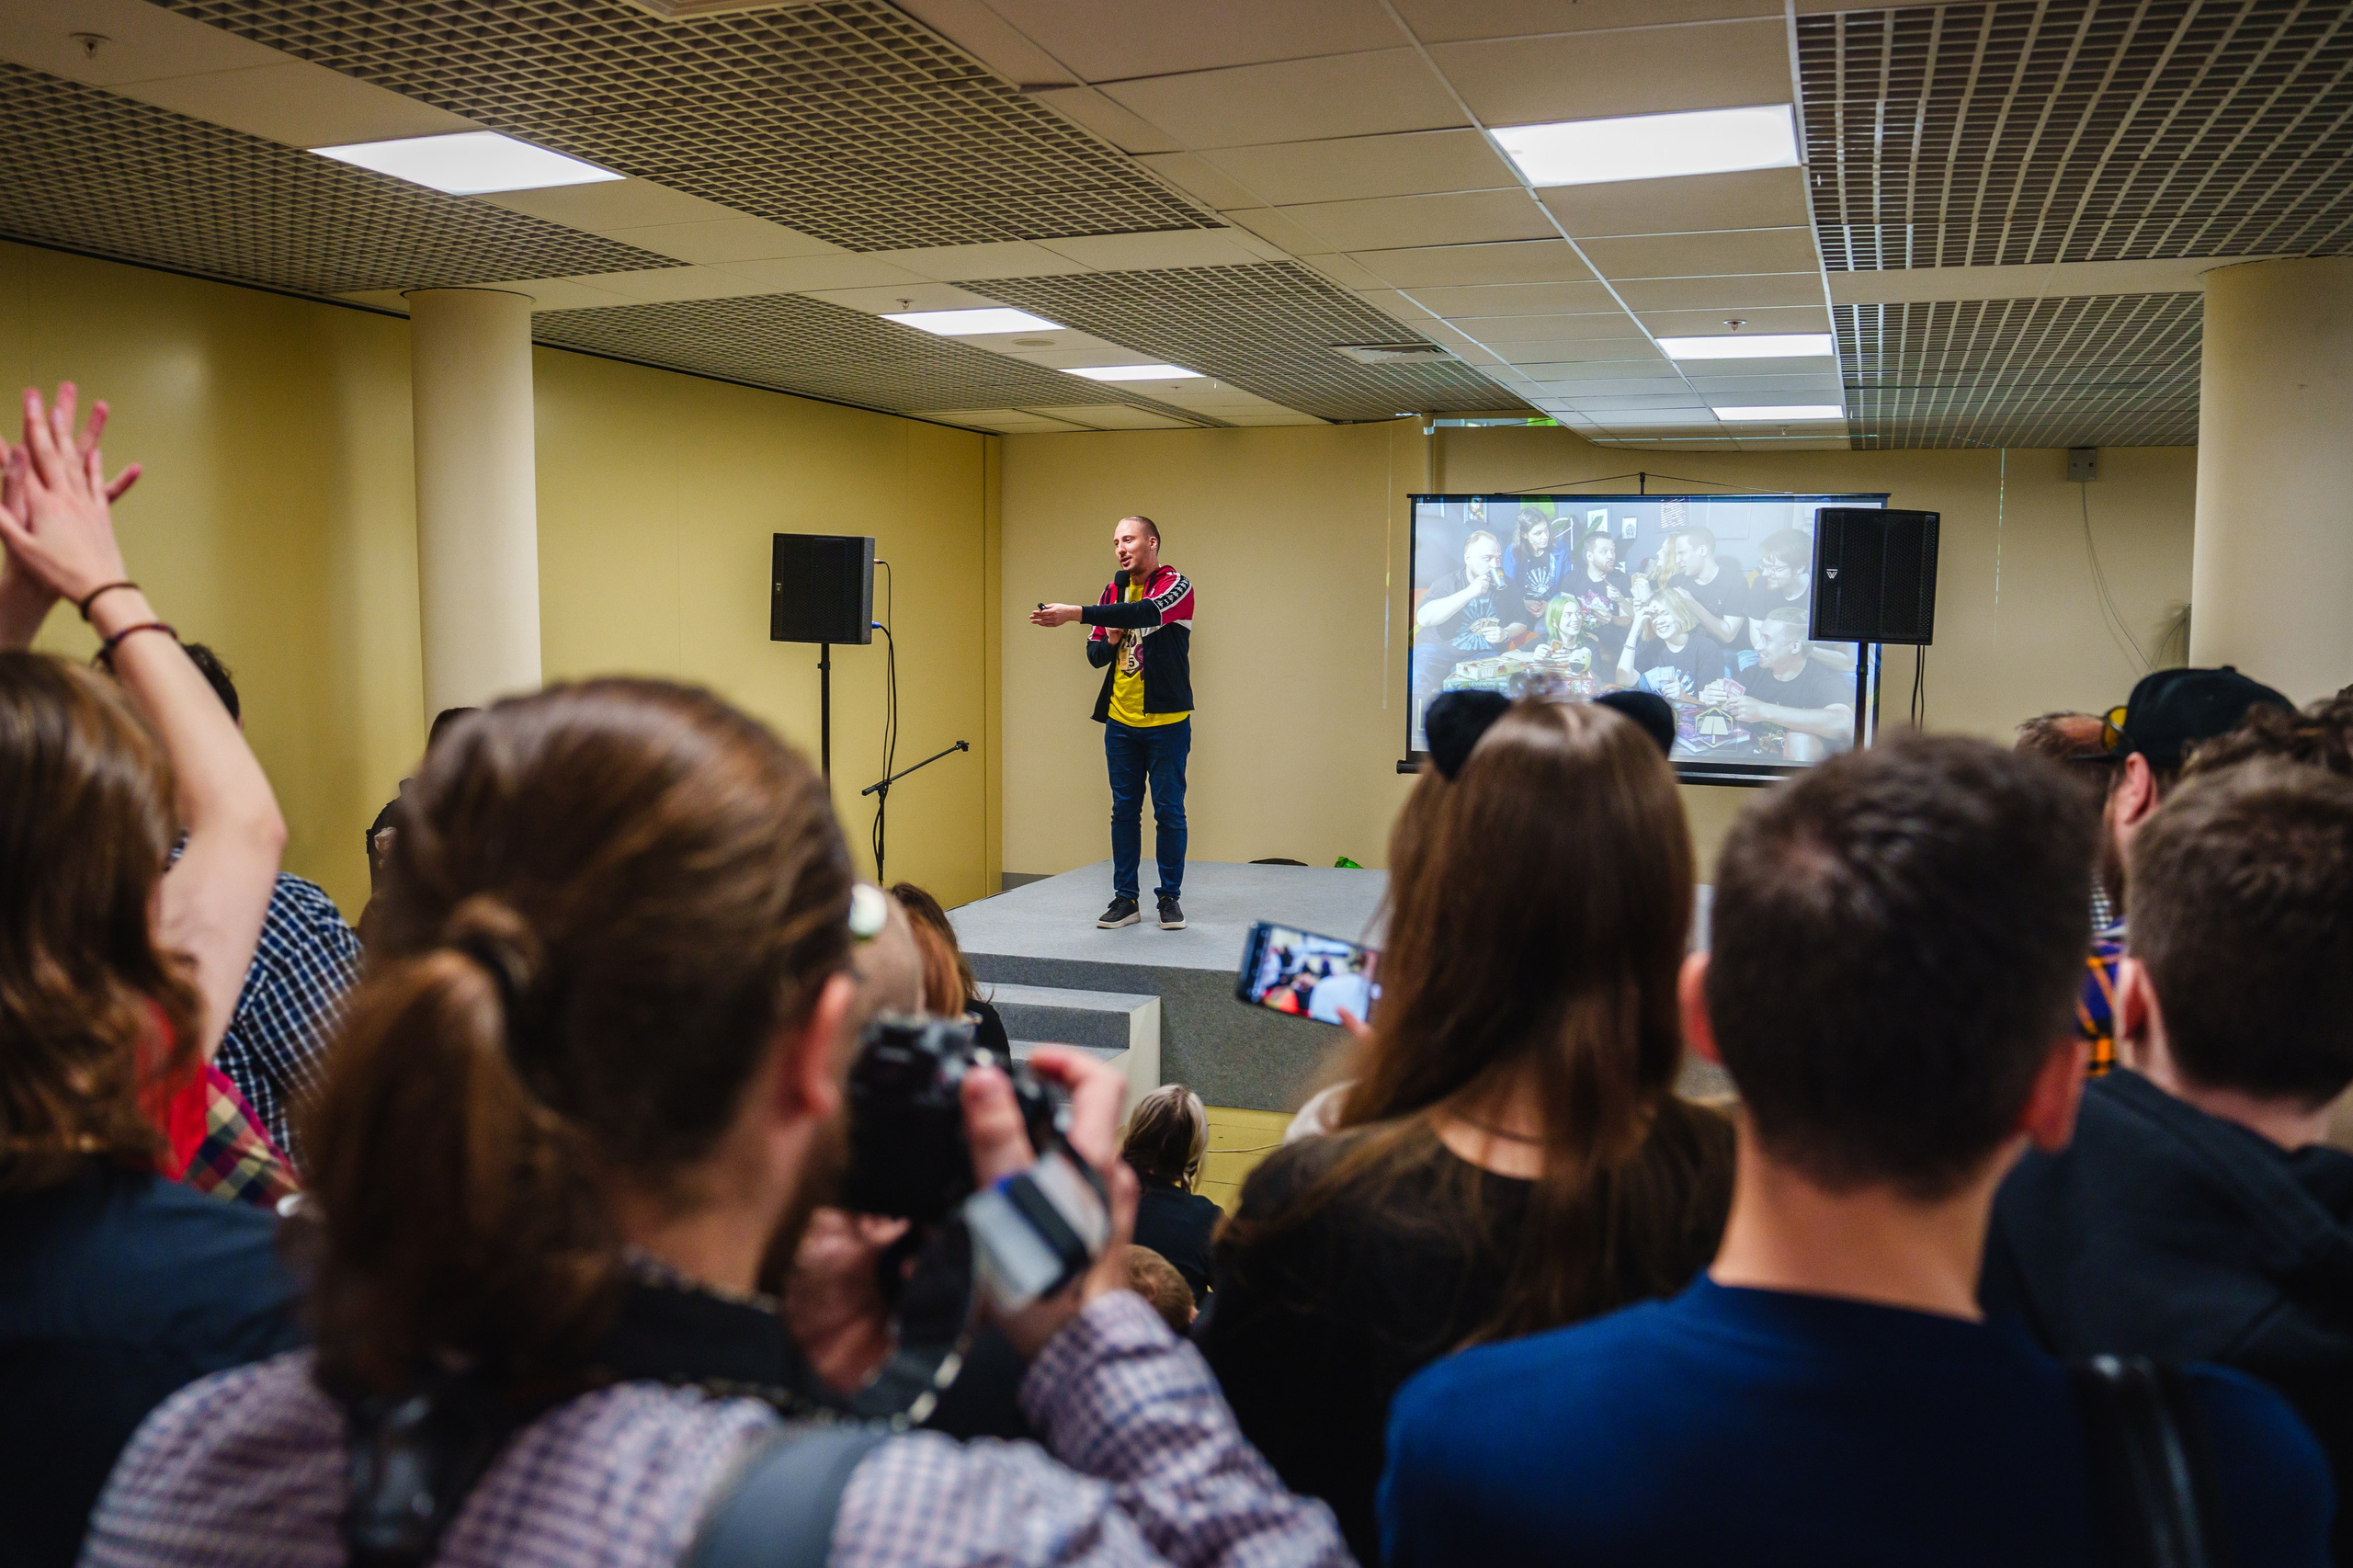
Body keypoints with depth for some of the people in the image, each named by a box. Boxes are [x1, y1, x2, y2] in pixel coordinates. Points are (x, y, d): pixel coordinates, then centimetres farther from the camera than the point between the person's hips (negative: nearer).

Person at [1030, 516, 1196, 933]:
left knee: (1168, 811, 2)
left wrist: (1077, 613, -35)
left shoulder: (1176, 586, -7)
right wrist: (1110, 641, -10)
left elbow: (1143, 612, -29)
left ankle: (1170, 897, 13)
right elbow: (1094, 654, 14)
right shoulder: (1114, 589, 10)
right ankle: (1125, 898, 15)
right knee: (1124, 810, 8)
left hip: (1166, 721, -5)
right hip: (1120, 722, 5)